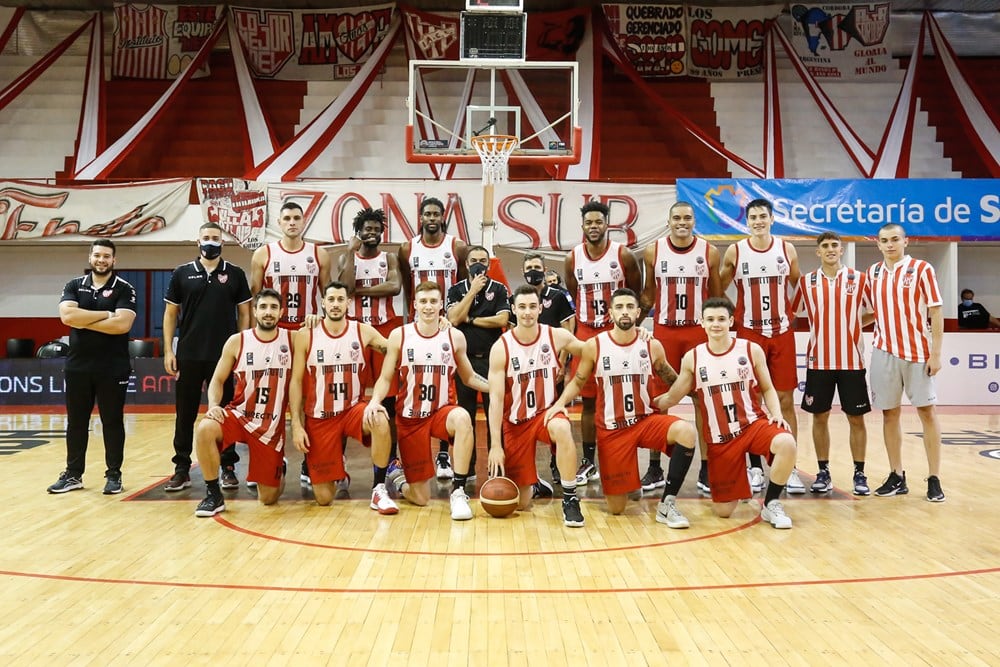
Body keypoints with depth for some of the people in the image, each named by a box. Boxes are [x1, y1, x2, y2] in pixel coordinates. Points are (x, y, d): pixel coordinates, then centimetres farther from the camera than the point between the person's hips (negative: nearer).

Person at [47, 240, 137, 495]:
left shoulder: (124, 289, -3)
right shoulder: (74, 286, 7)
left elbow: (122, 324, -18)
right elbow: (67, 315, -11)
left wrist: (84, 321, -13)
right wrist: (106, 314, -13)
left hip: (113, 367, -3)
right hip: (77, 365, 3)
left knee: (113, 422, 4)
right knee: (76, 422, 10)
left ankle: (114, 475, 13)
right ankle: (73, 474, 20)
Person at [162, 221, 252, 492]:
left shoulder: (235, 274, 4)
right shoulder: (182, 273, 5)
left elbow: (244, 313, 5)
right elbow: (170, 314, 7)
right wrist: (168, 350, -1)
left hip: (225, 355, -1)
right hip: (188, 355, 1)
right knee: (185, 414, 6)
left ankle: (228, 468, 15)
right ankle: (182, 469, 16)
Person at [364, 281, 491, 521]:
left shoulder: (455, 337, 0)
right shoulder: (399, 335, -3)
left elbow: (469, 377, 9)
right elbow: (385, 378, 0)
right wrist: (375, 400, -20)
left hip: (441, 412, 1)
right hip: (409, 418, -1)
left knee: (462, 418, -39)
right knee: (420, 498, 2)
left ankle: (458, 491, -26)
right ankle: (395, 475, 39)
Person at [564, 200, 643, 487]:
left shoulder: (623, 255, -7)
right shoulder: (573, 258, 2)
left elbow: (638, 294, 2)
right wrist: (571, 331, 8)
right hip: (586, 333, 3)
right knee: (588, 400, 6)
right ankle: (588, 461, 16)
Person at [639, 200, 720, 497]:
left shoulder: (710, 252, 1)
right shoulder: (653, 251, 1)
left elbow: (716, 295, 8)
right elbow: (648, 293, 9)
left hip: (699, 331, 0)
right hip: (664, 331, 0)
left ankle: (706, 469, 12)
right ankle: (654, 468, 13)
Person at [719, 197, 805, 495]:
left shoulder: (787, 249, 3)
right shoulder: (735, 252, -1)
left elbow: (800, 288, 14)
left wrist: (797, 315, 6)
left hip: (782, 333, 1)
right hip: (749, 333, -1)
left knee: (785, 400, 2)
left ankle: (789, 468, 8)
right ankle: (755, 467, 12)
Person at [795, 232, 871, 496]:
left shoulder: (859, 279, 2)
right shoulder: (806, 281, 4)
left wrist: (854, 326, -4)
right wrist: (819, 328, 1)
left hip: (851, 360, -1)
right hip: (819, 360, 1)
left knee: (856, 418, 4)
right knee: (820, 417, 6)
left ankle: (859, 474, 14)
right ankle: (823, 473, 16)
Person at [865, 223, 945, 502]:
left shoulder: (922, 269, -3)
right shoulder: (872, 272, 8)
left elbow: (935, 312, -5)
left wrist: (936, 353, -10)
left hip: (918, 352, -3)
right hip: (884, 352, 4)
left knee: (927, 412, 0)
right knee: (889, 413, 6)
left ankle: (934, 479, 6)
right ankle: (897, 477, 15)